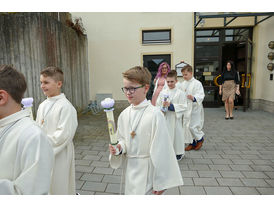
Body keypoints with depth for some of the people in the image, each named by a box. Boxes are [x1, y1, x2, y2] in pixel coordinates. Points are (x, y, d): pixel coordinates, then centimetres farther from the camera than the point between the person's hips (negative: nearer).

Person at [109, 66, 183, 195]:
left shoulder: (154, 114, -20)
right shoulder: (124, 114, 0)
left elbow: (161, 152, -17)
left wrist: (160, 183, -12)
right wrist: (119, 147, -11)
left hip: (147, 171, -5)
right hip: (129, 169, 6)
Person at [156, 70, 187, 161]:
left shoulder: (180, 93, -6)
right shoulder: (163, 92, 3)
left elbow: (183, 106, -11)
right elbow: (158, 104, 3)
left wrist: (171, 106, -20)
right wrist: (162, 107, -18)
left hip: (175, 118, -3)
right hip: (165, 118, 3)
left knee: (176, 134, 7)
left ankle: (179, 152, 28)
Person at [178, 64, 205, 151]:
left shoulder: (197, 83, -11)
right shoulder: (182, 84, 9)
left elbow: (201, 95, -20)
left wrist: (194, 98, -37)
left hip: (194, 109, -7)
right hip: (185, 108, 7)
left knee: (192, 126, -7)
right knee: (186, 126, 10)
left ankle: (200, 138, 23)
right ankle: (192, 143, 26)